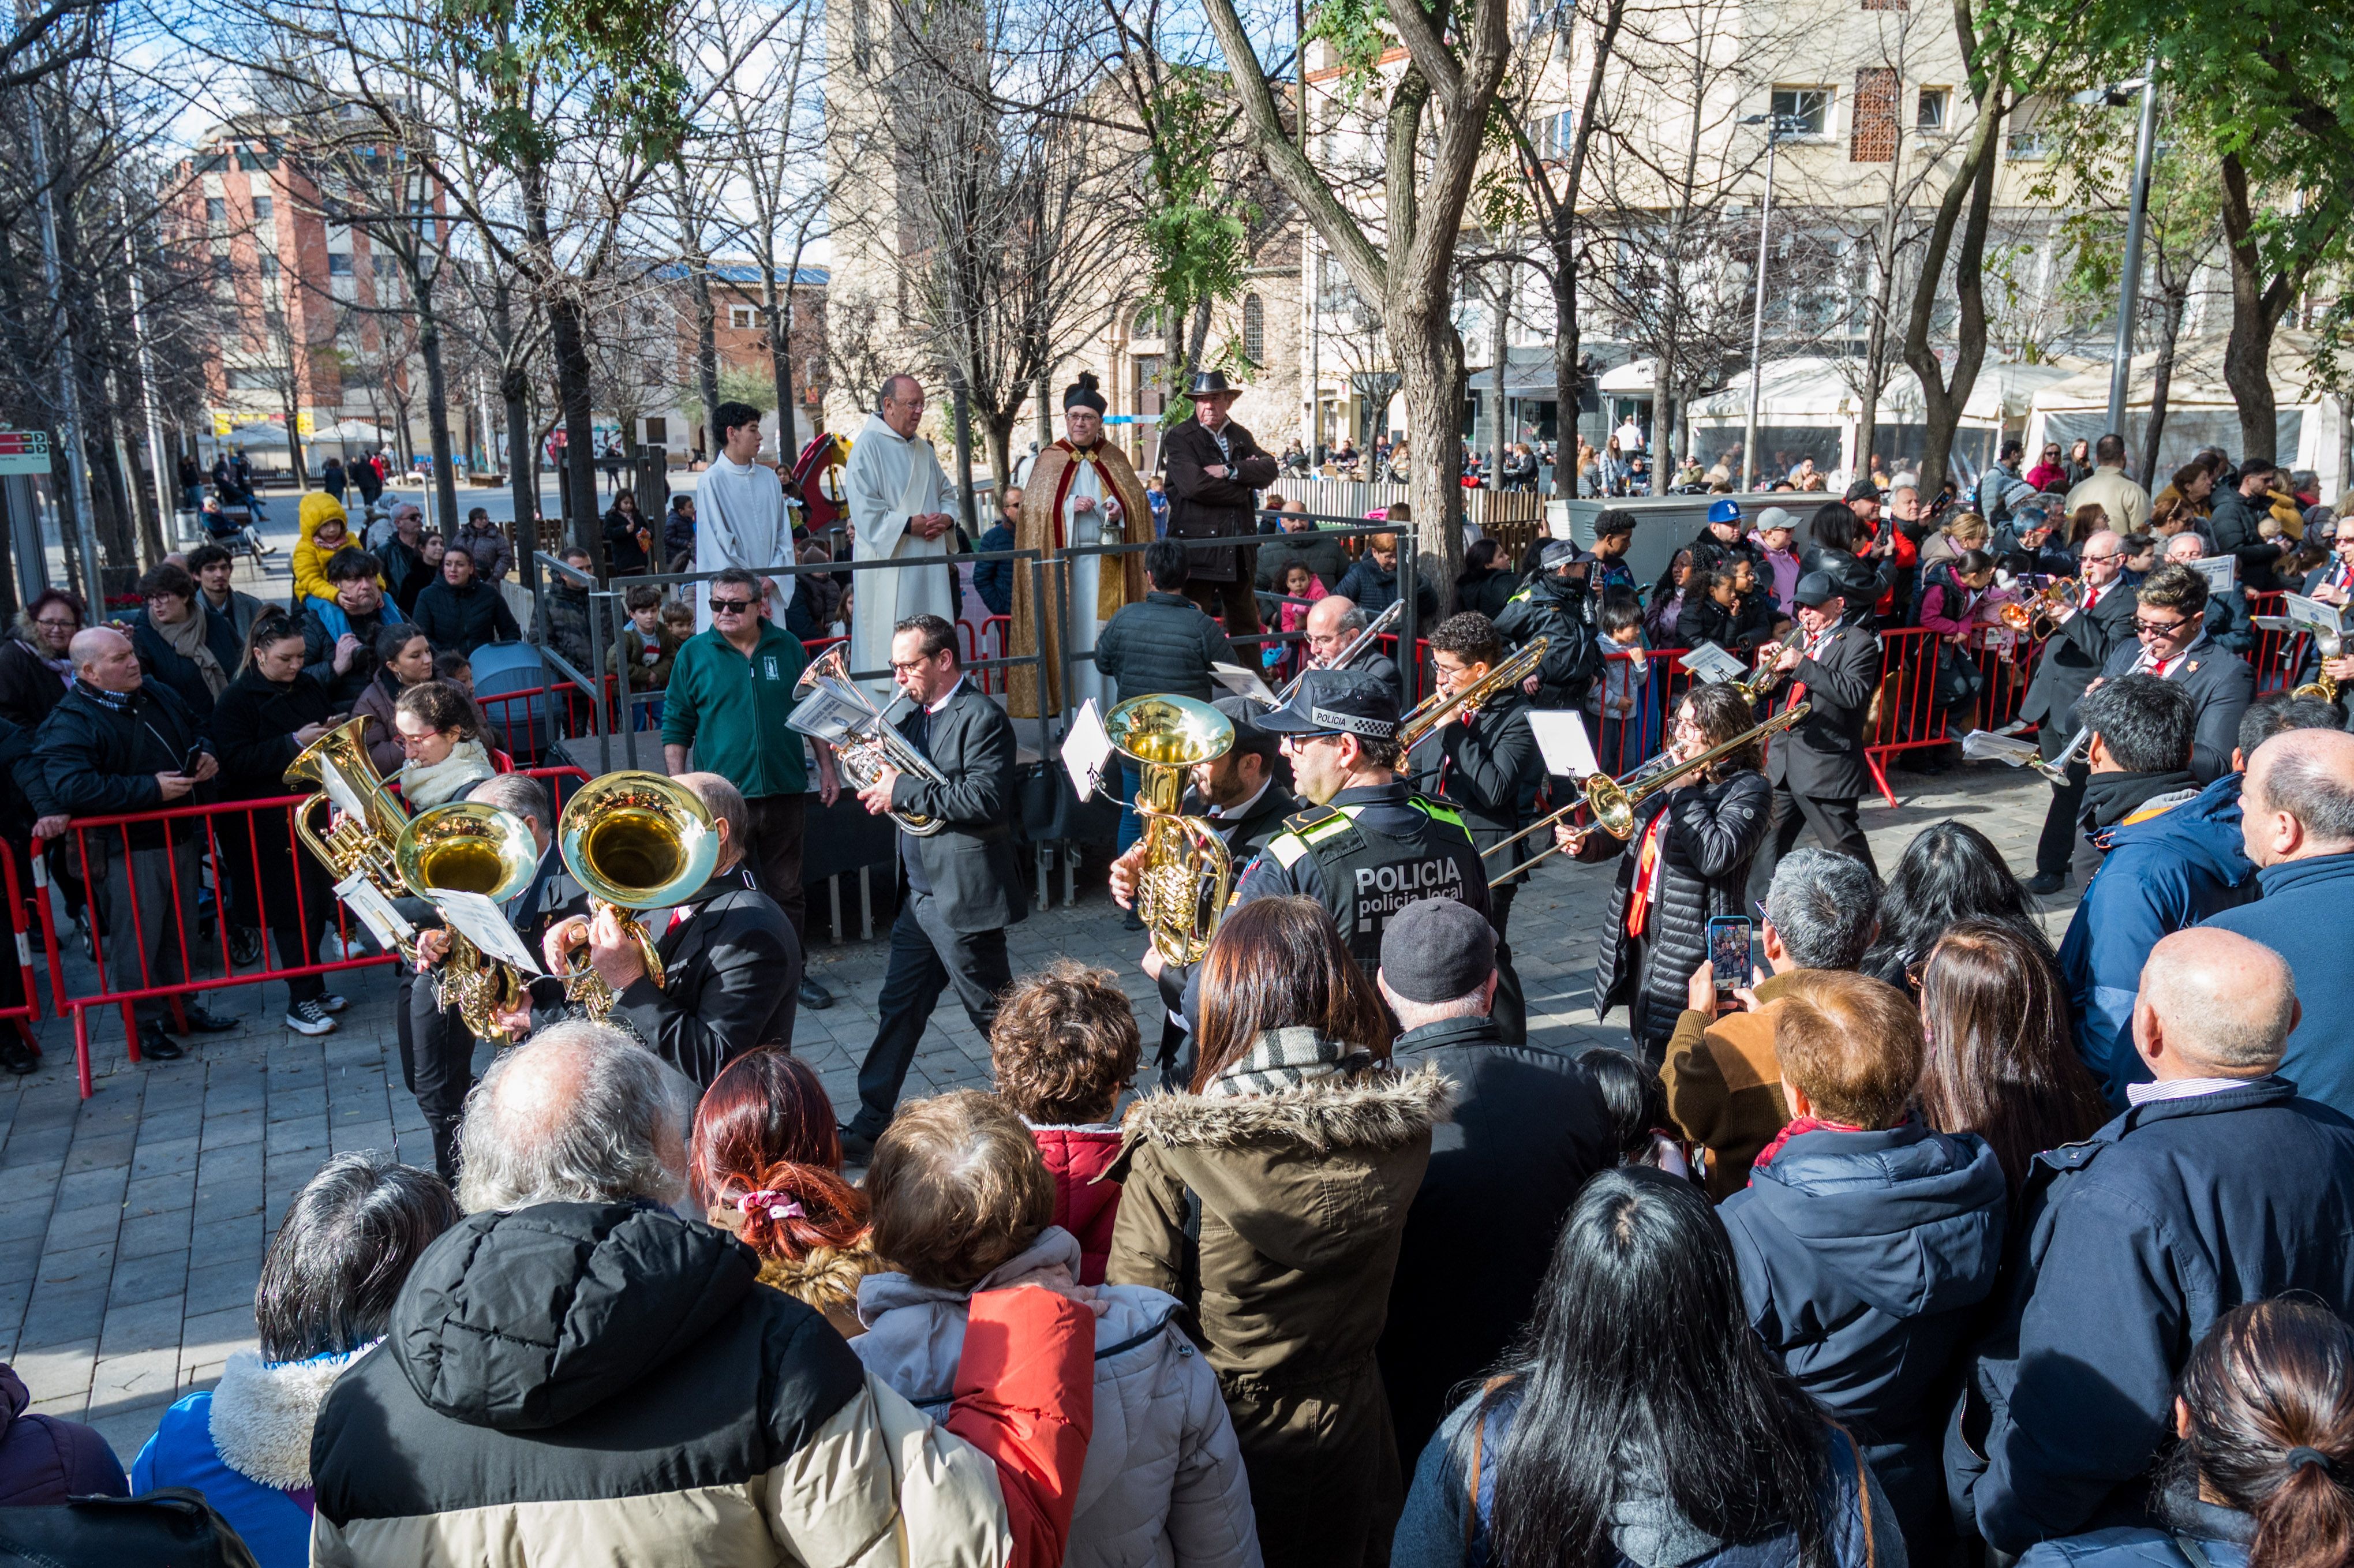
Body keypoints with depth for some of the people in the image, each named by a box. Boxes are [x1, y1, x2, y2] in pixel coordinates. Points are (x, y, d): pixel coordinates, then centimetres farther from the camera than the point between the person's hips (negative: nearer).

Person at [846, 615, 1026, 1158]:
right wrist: (881, 781, -3)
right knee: (897, 1010, 13)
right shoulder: (916, 717, 13)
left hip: (963, 896, -9)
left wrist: (902, 790, -21)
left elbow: (986, 800, -26)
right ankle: (871, 1125, 22)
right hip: (919, 894, 9)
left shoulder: (981, 718, -14)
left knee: (996, 1015, 4)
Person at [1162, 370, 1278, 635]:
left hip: (1239, 551, 6)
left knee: (1247, 628, 13)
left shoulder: (1241, 436, 15)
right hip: (1197, 550, -5)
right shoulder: (1179, 438, -3)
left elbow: (1269, 469, -1)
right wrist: (1244, 488, -7)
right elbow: (1194, 484, -18)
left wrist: (1230, 471, -16)